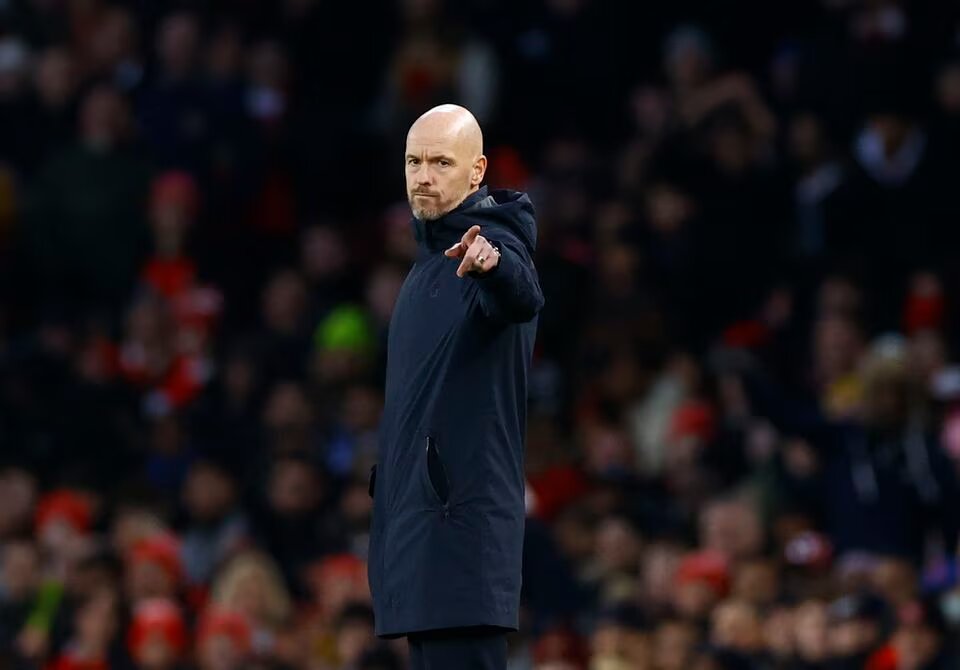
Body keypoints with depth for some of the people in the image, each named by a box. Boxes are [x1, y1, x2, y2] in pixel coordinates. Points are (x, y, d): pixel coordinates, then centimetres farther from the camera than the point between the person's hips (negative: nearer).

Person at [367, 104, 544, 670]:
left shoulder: (493, 245, -11)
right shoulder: (431, 255, 18)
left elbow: (524, 299, -35)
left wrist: (494, 266, -56)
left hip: (465, 516, -10)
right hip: (416, 513, 10)